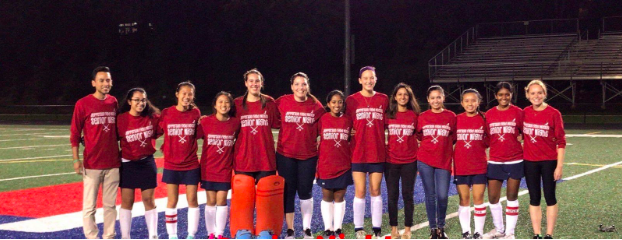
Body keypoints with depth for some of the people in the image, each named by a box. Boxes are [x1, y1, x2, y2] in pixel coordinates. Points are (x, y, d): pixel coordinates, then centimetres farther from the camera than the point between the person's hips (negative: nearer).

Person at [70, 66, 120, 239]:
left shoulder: (114, 102, 6)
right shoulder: (83, 104, -5)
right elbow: (75, 134, -2)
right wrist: (76, 160, -7)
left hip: (113, 163, 4)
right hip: (92, 164, -3)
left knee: (110, 205, 9)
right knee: (89, 206, 0)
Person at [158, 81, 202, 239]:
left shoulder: (195, 113, -2)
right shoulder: (166, 113, -5)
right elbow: (157, 132, 4)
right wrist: (165, 147, -5)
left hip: (191, 165, 1)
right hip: (171, 165, -1)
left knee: (192, 200, 4)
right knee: (172, 201, 5)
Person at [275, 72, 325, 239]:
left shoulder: (316, 106, -2)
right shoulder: (282, 103, -6)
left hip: (308, 155, 1)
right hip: (285, 155, 0)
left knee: (305, 192, 8)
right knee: (288, 192, 5)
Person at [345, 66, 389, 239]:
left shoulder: (383, 100, 5)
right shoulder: (351, 100, 0)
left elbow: (387, 124, 12)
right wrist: (353, 134, -7)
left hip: (378, 153, 1)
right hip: (358, 153, -1)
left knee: (375, 191, 6)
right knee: (360, 191, 0)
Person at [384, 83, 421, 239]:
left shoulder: (415, 115, 1)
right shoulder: (389, 115, 2)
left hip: (409, 161, 0)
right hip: (391, 160, 1)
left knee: (408, 195, 3)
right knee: (392, 195, 4)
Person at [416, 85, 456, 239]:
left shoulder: (451, 116, 2)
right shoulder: (422, 117, 4)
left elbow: (454, 138, 6)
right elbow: (418, 137, 13)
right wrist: (427, 147, 2)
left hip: (444, 162, -1)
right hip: (425, 161, 1)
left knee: (442, 196, -4)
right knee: (430, 195, 4)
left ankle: (441, 227, 15)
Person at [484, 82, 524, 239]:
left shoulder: (518, 112, -4)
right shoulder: (489, 114, 3)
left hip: (515, 161, -2)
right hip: (495, 162, 3)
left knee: (512, 197, 5)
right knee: (493, 198, 6)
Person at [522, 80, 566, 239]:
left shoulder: (554, 114, -10)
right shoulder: (524, 113, 0)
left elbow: (561, 142, -9)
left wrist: (559, 166, -12)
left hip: (549, 161, -3)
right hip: (530, 161, 3)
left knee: (550, 197, 5)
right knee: (534, 198, 8)